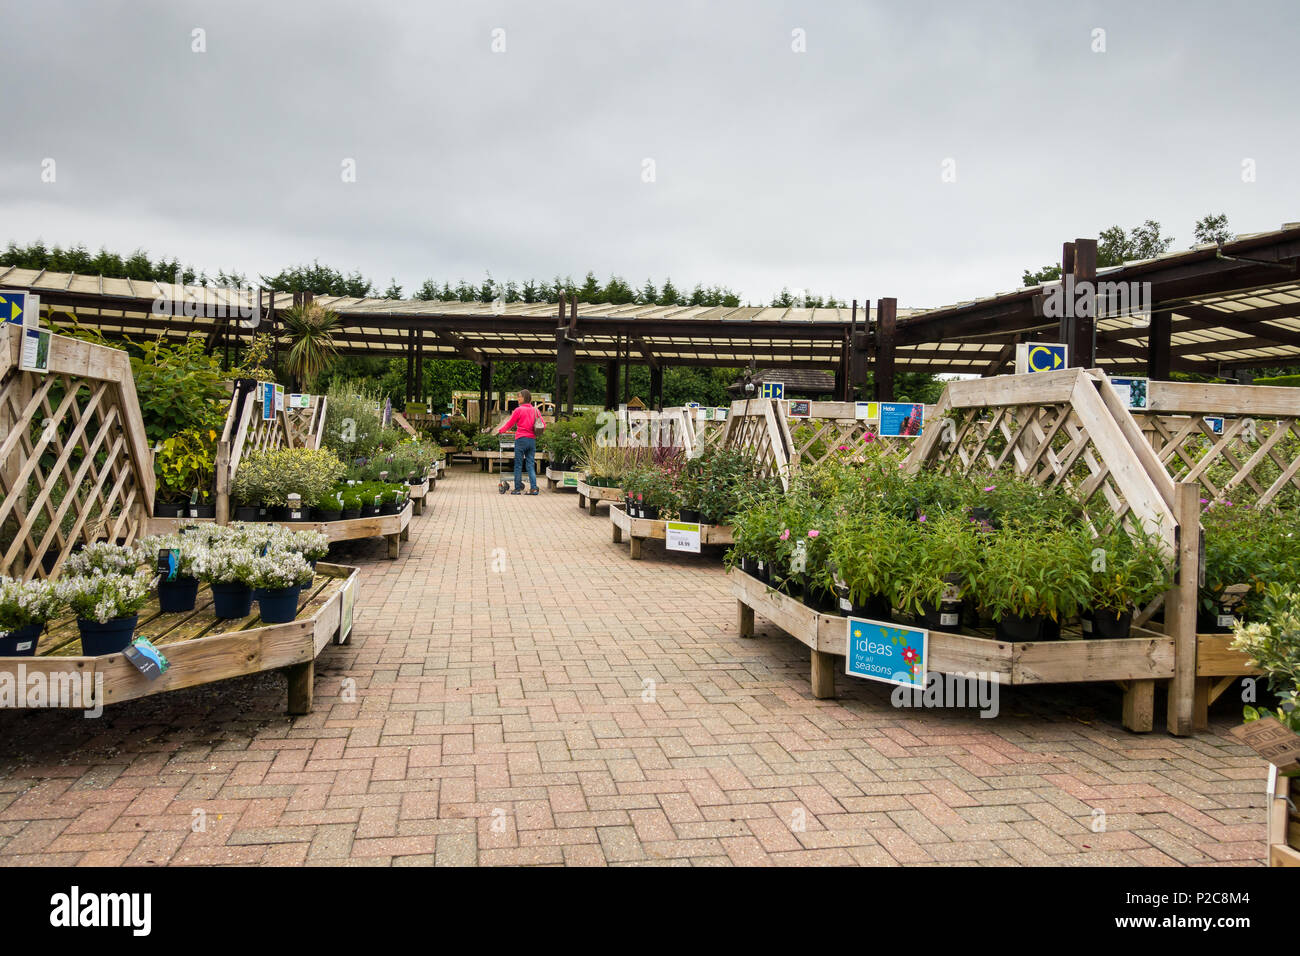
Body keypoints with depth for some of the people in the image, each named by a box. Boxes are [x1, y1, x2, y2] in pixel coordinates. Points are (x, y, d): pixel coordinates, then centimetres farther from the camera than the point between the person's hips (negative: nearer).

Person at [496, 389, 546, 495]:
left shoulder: (519, 410, -7)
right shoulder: (535, 410, 7)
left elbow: (510, 424, -1)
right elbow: (543, 424, 8)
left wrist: (500, 431, 14)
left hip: (521, 439, -4)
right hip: (532, 440, 4)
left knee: (518, 465, 3)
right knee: (531, 465, 7)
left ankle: (518, 489, 4)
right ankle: (534, 488, -1)